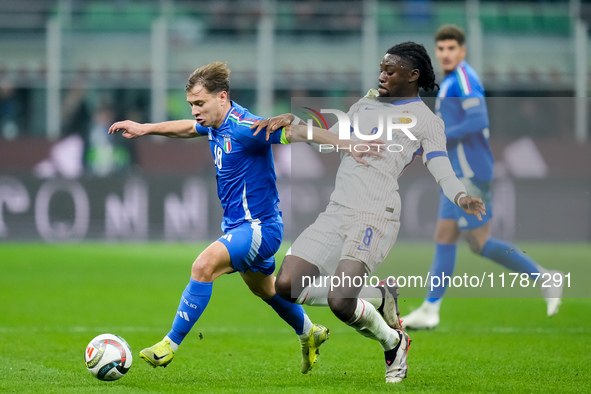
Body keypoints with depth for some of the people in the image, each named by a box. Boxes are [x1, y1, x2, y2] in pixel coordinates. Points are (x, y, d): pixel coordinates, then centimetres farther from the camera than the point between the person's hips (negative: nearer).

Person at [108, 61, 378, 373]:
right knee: (264, 288, 28)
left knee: (204, 266, -28)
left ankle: (170, 345, -24)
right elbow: (188, 127, 24)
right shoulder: (216, 124, 2)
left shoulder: (244, 127, -24)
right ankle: (309, 334, 52)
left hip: (259, 227, -10)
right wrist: (145, 128, 21)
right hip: (238, 225, 10)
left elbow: (298, 131, -27)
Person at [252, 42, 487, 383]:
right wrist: (290, 122, 14)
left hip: (374, 214, -7)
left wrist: (461, 197, -26)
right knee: (287, 285, -6)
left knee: (339, 301, -24)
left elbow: (443, 172, -5)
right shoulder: (367, 104, 23)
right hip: (336, 211, 7)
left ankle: (393, 343, 7)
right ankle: (380, 298, 11)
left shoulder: (425, 120, 4)